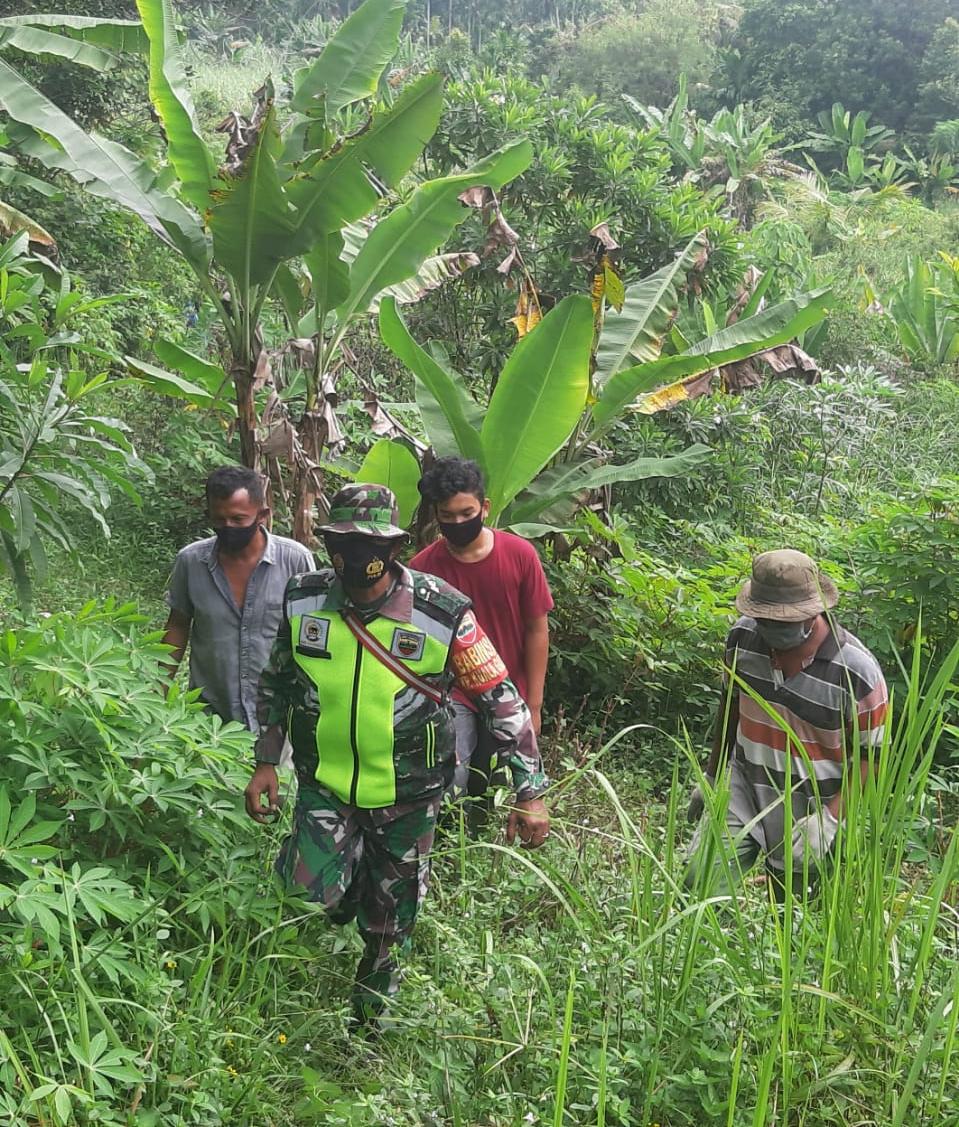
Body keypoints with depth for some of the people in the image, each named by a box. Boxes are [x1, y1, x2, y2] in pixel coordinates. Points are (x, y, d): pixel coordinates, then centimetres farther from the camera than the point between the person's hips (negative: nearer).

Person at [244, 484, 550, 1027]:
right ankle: (349, 874, 23)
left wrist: (531, 793, -15)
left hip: (407, 795, -1)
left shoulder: (441, 613, -20)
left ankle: (371, 1003, 44)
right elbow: (277, 682, 8)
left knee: (390, 918, 13)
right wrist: (266, 764, 6)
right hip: (325, 784, 2)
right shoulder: (303, 600, -10)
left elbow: (503, 699, -14)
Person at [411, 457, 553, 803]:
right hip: (452, 696, -1)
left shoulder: (520, 554, -10)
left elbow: (537, 631, -3)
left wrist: (534, 705, -2)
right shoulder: (422, 566, -12)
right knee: (447, 789, -18)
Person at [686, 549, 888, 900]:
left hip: (809, 808, -3)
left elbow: (870, 755, -11)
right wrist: (712, 775, 18)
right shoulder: (743, 637, -9)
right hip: (742, 787, 3)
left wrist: (829, 817, -20)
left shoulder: (857, 671, -22)